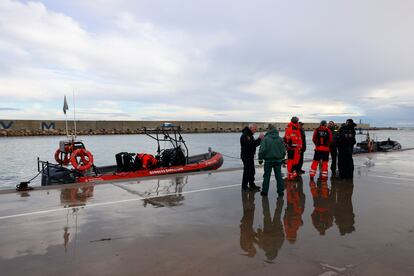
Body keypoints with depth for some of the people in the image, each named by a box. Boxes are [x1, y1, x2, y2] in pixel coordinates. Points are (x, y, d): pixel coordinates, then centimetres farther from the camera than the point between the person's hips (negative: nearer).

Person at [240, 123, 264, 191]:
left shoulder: (250, 135, 16)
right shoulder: (244, 136, -18)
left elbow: (254, 143, 15)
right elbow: (251, 144, -28)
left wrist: (260, 139, 1)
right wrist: (259, 139, -26)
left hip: (250, 156, 10)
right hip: (246, 156, -10)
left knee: (252, 171, 16)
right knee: (247, 171, -6)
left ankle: (252, 185, 28)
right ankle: (244, 186, 2)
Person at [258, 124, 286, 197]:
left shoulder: (265, 139, -12)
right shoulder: (280, 139, 1)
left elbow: (262, 150, -13)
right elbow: (283, 150, 7)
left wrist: (260, 159, -2)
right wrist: (282, 158, 20)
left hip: (268, 160, -3)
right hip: (278, 160, 3)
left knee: (266, 176, 7)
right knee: (278, 176, 9)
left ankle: (265, 191, 12)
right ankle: (280, 191, 11)